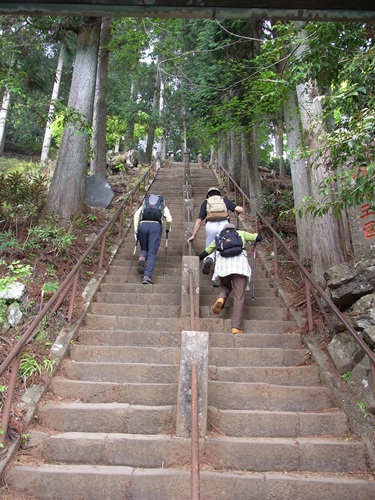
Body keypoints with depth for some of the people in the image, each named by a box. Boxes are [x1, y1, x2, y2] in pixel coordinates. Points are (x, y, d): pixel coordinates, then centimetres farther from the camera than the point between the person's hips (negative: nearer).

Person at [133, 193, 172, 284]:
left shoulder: (144, 205, 30)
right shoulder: (164, 207, 27)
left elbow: (136, 215, 11)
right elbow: (169, 220, 8)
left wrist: (136, 231, 10)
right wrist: (167, 230, 26)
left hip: (143, 225, 2)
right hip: (156, 226, -1)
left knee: (144, 249, 23)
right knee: (152, 254, -1)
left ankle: (141, 259, -10)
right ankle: (147, 276, -17)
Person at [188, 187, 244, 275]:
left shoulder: (206, 202, 21)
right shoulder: (225, 200, 21)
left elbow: (199, 220, 17)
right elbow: (240, 209, 11)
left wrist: (193, 235, 21)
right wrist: (237, 213, 35)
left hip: (211, 226, 0)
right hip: (224, 225, 0)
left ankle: (209, 259, -17)